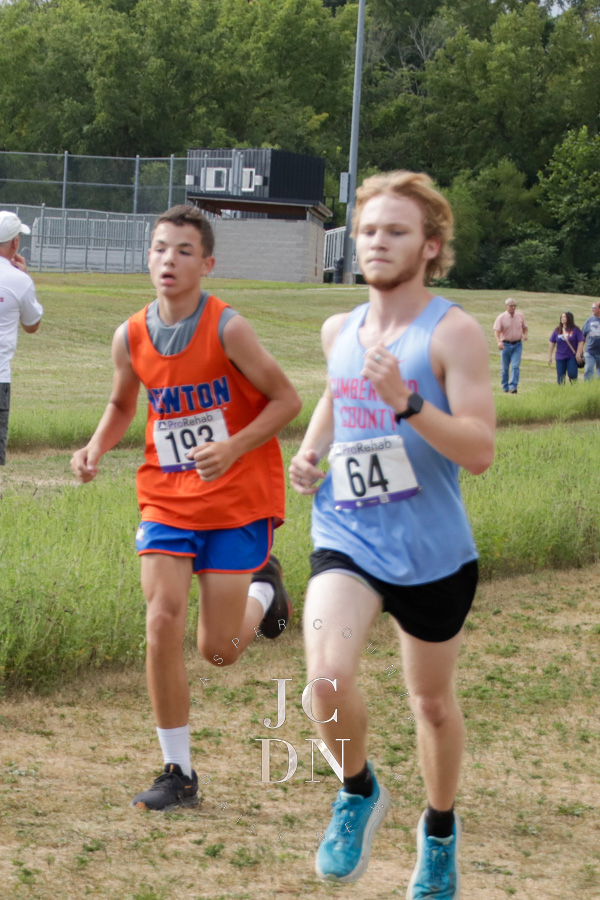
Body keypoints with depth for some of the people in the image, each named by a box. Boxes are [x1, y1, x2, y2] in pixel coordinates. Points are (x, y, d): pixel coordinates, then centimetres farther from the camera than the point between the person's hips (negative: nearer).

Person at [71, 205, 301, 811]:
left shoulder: (227, 329, -16)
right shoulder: (130, 338, -2)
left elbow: (286, 399, -9)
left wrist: (234, 448, -23)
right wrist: (96, 448, -3)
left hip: (237, 501, -3)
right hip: (167, 499, 3)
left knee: (218, 650, -1)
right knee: (162, 622, -12)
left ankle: (262, 588, 35)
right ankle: (178, 773, 1)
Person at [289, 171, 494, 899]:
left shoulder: (452, 333, -12)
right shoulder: (339, 330, 6)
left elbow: (480, 451, -19)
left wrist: (405, 402, -32)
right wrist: (310, 452, 11)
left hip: (432, 551, -3)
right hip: (347, 538, 3)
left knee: (432, 702, 14)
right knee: (328, 677, -23)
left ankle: (439, 831, 41)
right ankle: (359, 793, 7)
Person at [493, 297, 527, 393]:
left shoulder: (520, 316, 6)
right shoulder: (501, 317, -5)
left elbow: (525, 327, 19)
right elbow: (496, 331, -12)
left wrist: (525, 335, -4)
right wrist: (499, 342, -29)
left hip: (517, 345, 1)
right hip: (505, 345, -1)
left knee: (515, 366, -12)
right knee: (504, 368, 5)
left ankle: (513, 387, -16)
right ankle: (505, 388, 17)